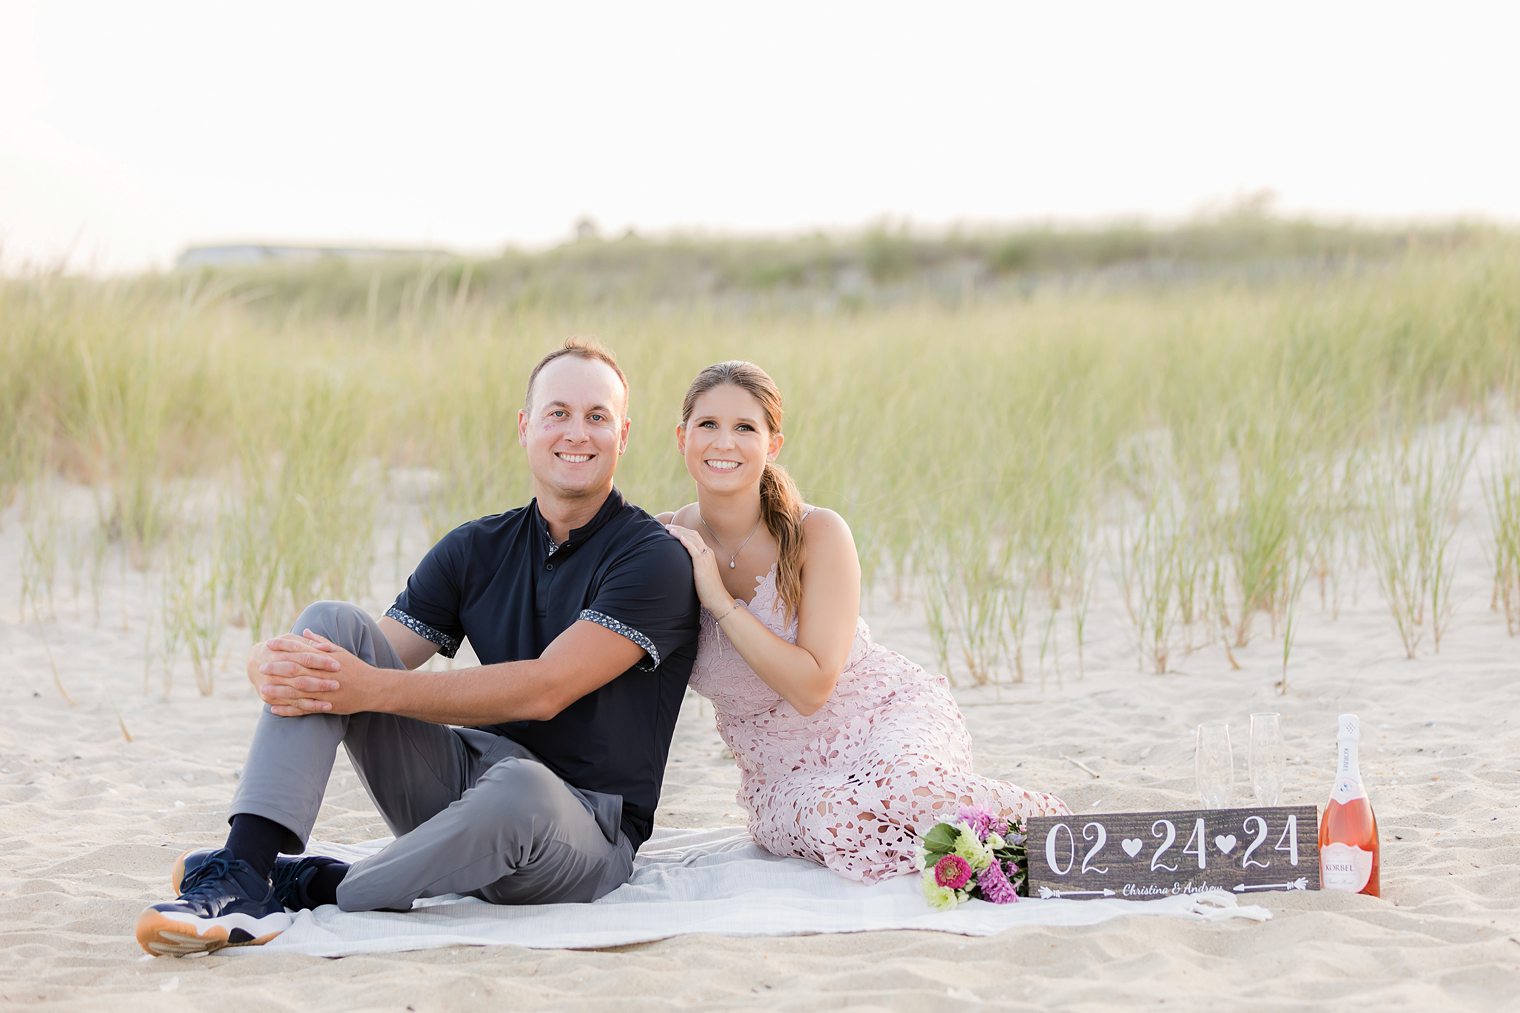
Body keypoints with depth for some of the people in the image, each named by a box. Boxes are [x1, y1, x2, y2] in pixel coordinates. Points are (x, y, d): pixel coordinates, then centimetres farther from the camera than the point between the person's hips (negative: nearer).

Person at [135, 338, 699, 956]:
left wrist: (373, 688, -25)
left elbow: (546, 690, -20)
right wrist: (275, 667, -22)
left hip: (586, 828, -5)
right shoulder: (475, 550, 10)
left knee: (519, 789, -43)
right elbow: (372, 662, 2)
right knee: (329, 623, -9)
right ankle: (241, 875, -25)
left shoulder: (654, 560, -9)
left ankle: (320, 888, -18)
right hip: (466, 780, 5)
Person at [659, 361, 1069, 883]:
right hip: (784, 772, 2)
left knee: (903, 786, -39)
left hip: (886, 717, -2)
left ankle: (1055, 824, -12)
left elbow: (812, 686, -19)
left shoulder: (818, 534, -13)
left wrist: (719, 600, -22)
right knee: (833, 822, -36)